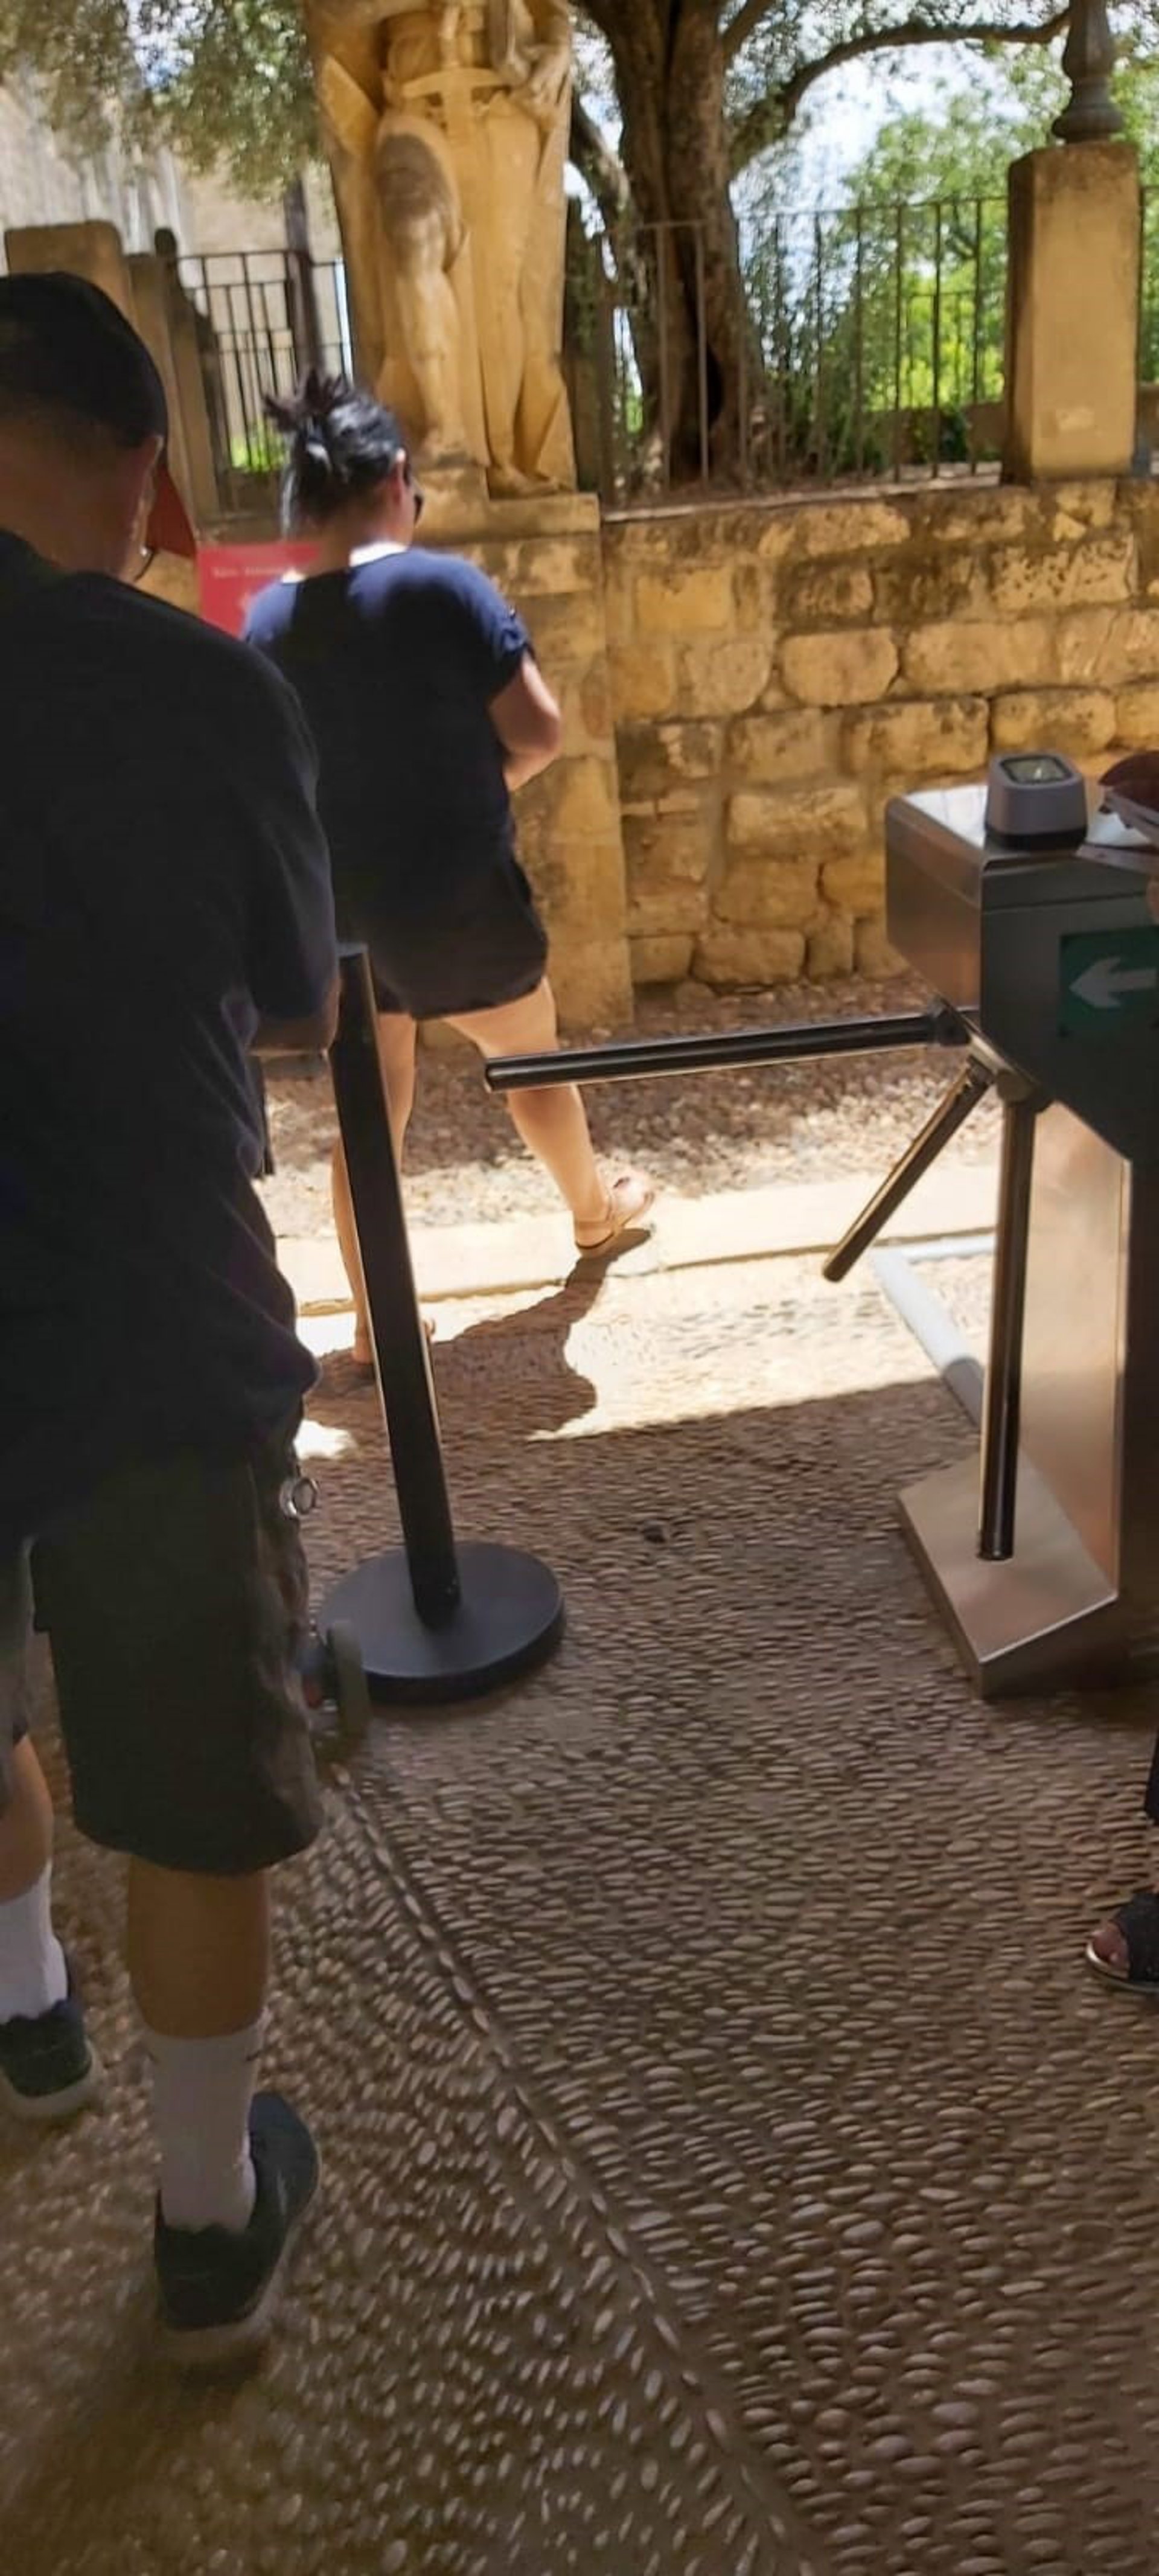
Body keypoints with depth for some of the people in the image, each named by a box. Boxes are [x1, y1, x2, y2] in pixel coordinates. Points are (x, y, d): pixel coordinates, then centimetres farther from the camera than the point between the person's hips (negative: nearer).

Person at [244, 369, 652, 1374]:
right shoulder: (443, 586, -17)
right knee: (532, 1060, 21)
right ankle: (595, 1208, 45)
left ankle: (374, 1323, 20)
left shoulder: (270, 619, -2)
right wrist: (477, 781, 3)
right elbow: (538, 735, -16)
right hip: (461, 897, -4)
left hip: (335, 907, 4)